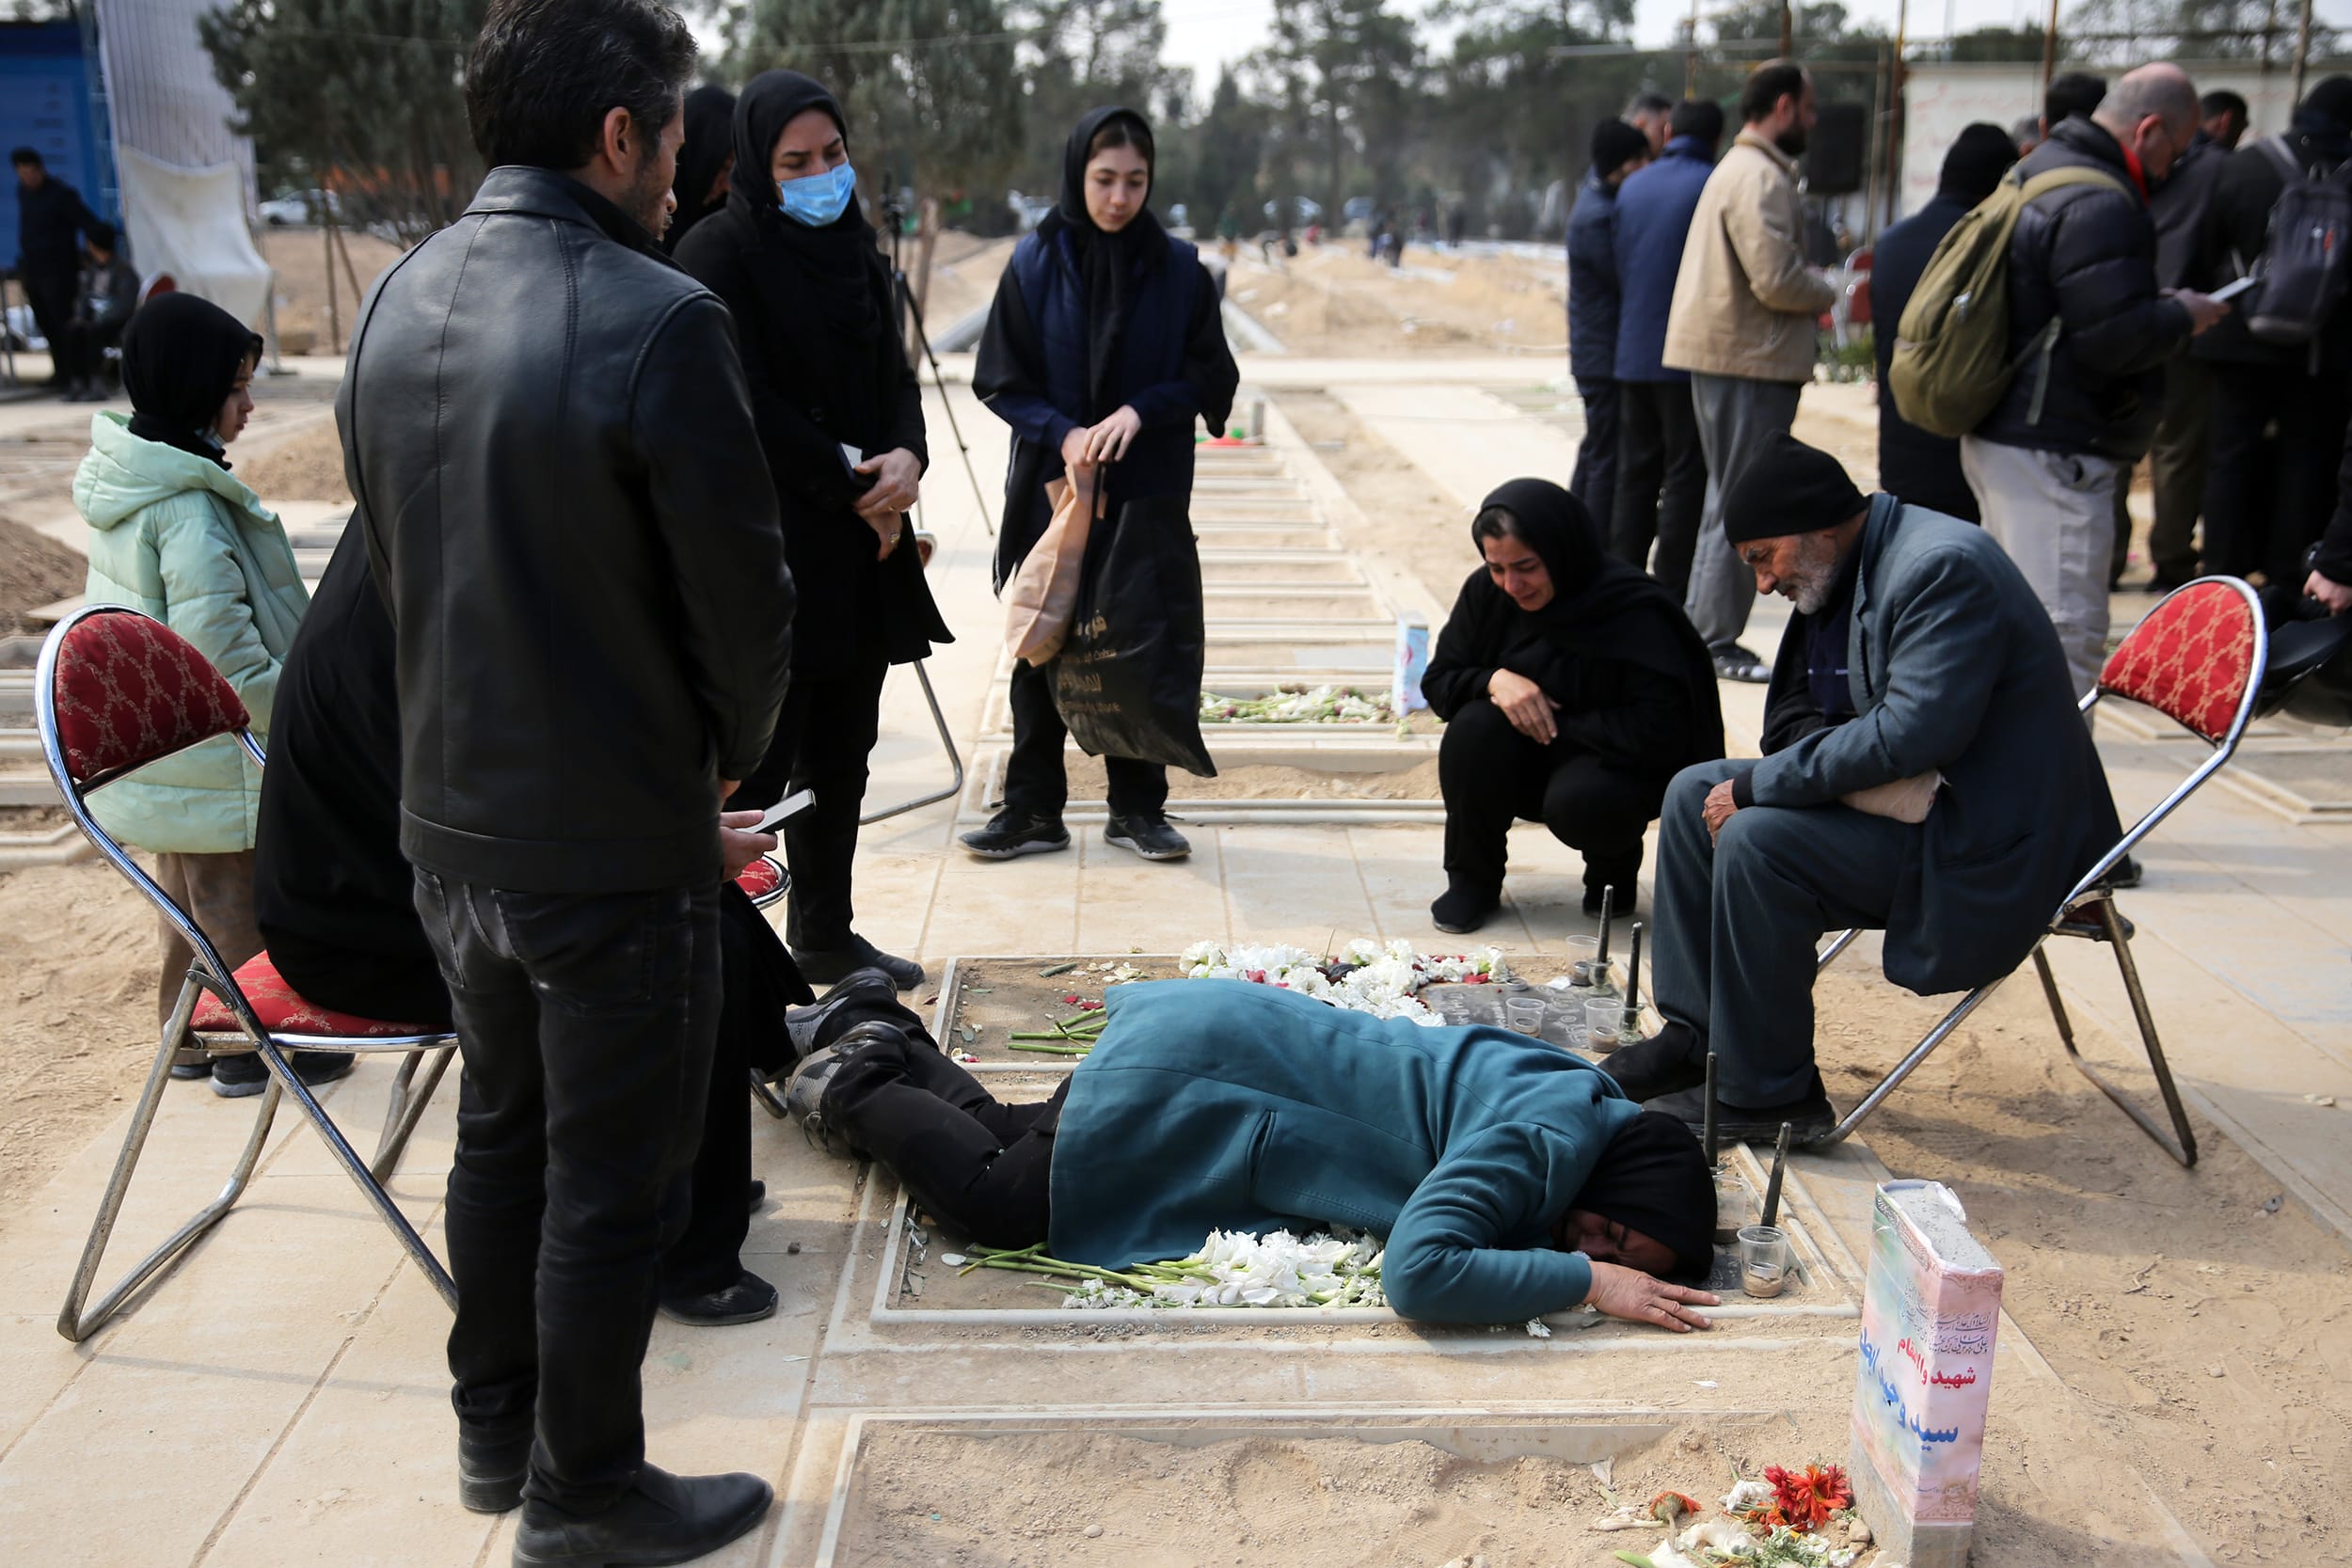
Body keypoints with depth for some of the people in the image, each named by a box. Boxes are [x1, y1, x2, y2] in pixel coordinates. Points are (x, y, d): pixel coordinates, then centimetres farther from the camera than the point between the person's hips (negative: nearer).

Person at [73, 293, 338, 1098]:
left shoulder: (122, 479, 4)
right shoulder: (188, 509, -26)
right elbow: (225, 653, -27)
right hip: (211, 758, -9)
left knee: (186, 894, 23)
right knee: (235, 903, 8)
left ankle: (192, 1034, 38)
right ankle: (250, 1051, 24)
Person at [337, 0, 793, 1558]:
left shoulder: (400, 300, 2)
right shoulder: (659, 320, -22)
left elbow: (387, 550, 9)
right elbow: (745, 599, -17)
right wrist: (728, 758, 3)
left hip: (450, 815, 8)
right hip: (615, 839, -7)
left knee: (501, 1132, 23)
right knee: (612, 1179, 9)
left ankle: (495, 1431, 39)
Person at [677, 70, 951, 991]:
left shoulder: (854, 251, 13)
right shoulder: (721, 258, -10)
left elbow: (895, 377, 14)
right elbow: (751, 409, -16)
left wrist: (907, 456, -8)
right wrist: (857, 484, -12)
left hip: (861, 547, 7)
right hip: (772, 547, -7)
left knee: (842, 753, 13)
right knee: (759, 763, -5)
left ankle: (826, 934, 25)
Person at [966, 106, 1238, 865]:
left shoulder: (1178, 269, -1)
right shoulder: (1035, 262, -2)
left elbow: (1212, 376, 0)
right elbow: (1000, 380, 0)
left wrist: (1138, 411, -17)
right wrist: (1063, 433, -17)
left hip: (1148, 494, 0)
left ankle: (1137, 806, 18)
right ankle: (1033, 808, 15)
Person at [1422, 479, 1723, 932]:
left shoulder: (1637, 615, -22)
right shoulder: (1486, 592, -8)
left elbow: (1660, 734, -26)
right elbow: (1438, 682, -1)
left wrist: (1556, 725, -22)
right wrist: (1492, 679, -24)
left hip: (1615, 766, -4)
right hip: (1526, 767, 4)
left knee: (1579, 801, -37)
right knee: (1474, 726, -28)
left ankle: (1614, 868, 3)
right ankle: (1472, 880, -7)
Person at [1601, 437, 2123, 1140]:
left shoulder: (1943, 567, -21)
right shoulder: (1843, 574, 9)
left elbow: (1913, 732, -31)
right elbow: (1793, 713, 11)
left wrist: (1757, 785, -23)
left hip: (1989, 844, -10)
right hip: (1902, 797, 10)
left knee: (1755, 839, -26)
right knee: (1695, 794, 6)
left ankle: (1767, 1095, -13)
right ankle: (1695, 1035, 10)